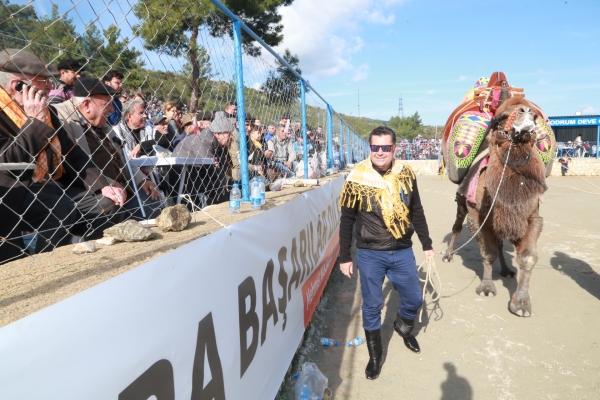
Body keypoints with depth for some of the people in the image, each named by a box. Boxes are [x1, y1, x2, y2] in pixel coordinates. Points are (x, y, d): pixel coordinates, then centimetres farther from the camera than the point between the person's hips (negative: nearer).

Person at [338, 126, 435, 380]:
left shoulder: (405, 174, -2)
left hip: (402, 252, 3)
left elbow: (417, 212, 10)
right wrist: (344, 257, -2)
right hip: (370, 255, -3)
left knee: (414, 299, 14)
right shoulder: (357, 178, -11)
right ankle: (375, 355, 29)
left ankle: (403, 327, 48)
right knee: (371, 306, 7)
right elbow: (347, 221, -4)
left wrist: (427, 244, 12)